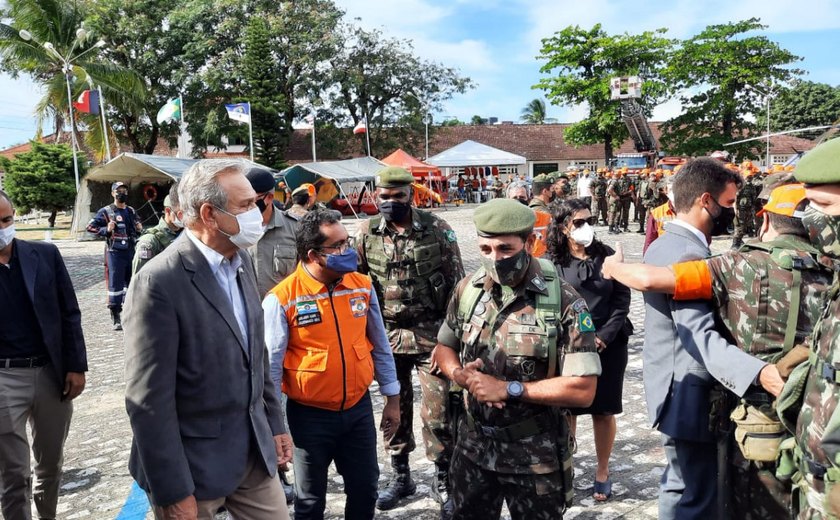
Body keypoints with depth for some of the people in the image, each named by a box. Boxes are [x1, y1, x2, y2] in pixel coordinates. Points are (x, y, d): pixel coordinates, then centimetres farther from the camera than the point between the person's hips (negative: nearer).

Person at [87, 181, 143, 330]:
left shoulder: (131, 211, 13)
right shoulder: (106, 211, -3)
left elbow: (138, 227, 27)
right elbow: (90, 227, -5)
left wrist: (139, 228, 5)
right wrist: (106, 230, -19)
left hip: (131, 251, 6)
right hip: (115, 252, -6)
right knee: (115, 284, -5)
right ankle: (116, 318, 0)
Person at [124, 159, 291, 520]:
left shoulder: (240, 259, 4)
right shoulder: (160, 281, -20)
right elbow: (149, 399, -19)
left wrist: (274, 422, 15)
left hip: (254, 451, 6)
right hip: (194, 462, -6)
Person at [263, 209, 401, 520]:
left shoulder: (362, 286, -4)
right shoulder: (281, 299, -18)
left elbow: (379, 346, 5)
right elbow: (271, 366, -11)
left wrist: (392, 399, 9)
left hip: (358, 408, 4)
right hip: (310, 414, -3)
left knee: (365, 491, 18)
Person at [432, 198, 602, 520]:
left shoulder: (564, 301, -18)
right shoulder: (467, 290, -3)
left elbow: (583, 391, -19)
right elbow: (444, 347, 11)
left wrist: (509, 389, -21)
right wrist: (460, 375, -11)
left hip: (536, 455, -4)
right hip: (474, 446, 4)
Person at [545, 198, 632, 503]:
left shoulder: (607, 255, 1)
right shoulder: (552, 261, -4)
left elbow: (622, 299, 0)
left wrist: (604, 337, -10)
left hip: (608, 345, 1)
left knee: (603, 411, 9)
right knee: (567, 410, 5)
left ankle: (602, 472, 26)